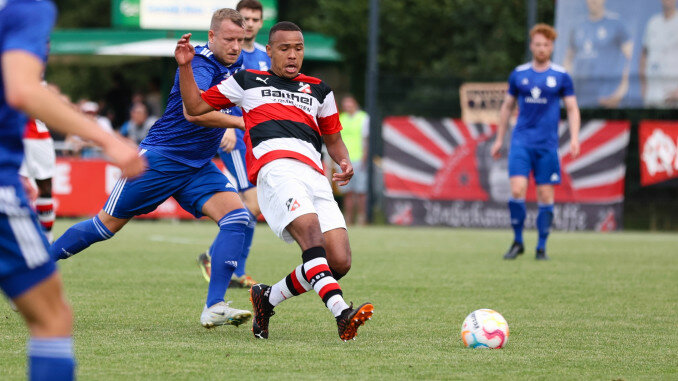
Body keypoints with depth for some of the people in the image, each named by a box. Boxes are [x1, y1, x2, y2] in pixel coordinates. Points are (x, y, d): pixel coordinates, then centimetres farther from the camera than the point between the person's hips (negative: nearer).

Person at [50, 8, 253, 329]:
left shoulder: (235, 65, 4)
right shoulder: (201, 64, -21)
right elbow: (193, 111, -40)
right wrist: (240, 122, -41)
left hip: (198, 167, 7)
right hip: (159, 158, -7)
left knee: (236, 216, -16)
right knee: (107, 224, 3)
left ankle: (214, 308, -21)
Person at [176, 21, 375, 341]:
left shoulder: (319, 90, 30)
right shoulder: (247, 82, 23)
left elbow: (333, 138, 35)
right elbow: (195, 106, 25)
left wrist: (345, 162, 13)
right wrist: (185, 66, 11)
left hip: (315, 175, 4)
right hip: (274, 166, -4)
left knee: (340, 263, -12)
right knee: (310, 230, -33)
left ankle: (267, 298, 9)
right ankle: (341, 313, -48)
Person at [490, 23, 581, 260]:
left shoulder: (561, 76, 3)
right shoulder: (519, 74, 8)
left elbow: (572, 109, 5)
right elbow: (507, 107, 17)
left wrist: (574, 138, -8)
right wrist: (499, 140, 16)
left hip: (547, 143, 0)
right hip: (521, 141, 0)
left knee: (545, 195, 0)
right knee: (517, 190, -13)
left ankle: (542, 247, 11)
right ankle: (517, 242, 2)